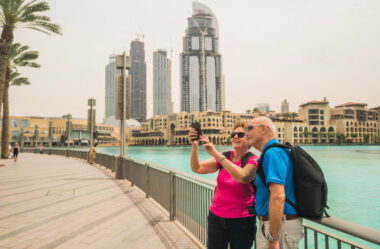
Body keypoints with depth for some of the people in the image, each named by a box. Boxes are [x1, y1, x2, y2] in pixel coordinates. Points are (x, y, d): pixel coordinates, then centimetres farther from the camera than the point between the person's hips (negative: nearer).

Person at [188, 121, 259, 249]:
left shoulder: (254, 160, -8)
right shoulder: (224, 157, 3)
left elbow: (243, 177, -30)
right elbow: (197, 168, -6)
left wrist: (216, 154, -34)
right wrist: (194, 146, -23)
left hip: (241, 221, -3)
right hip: (216, 217, 3)